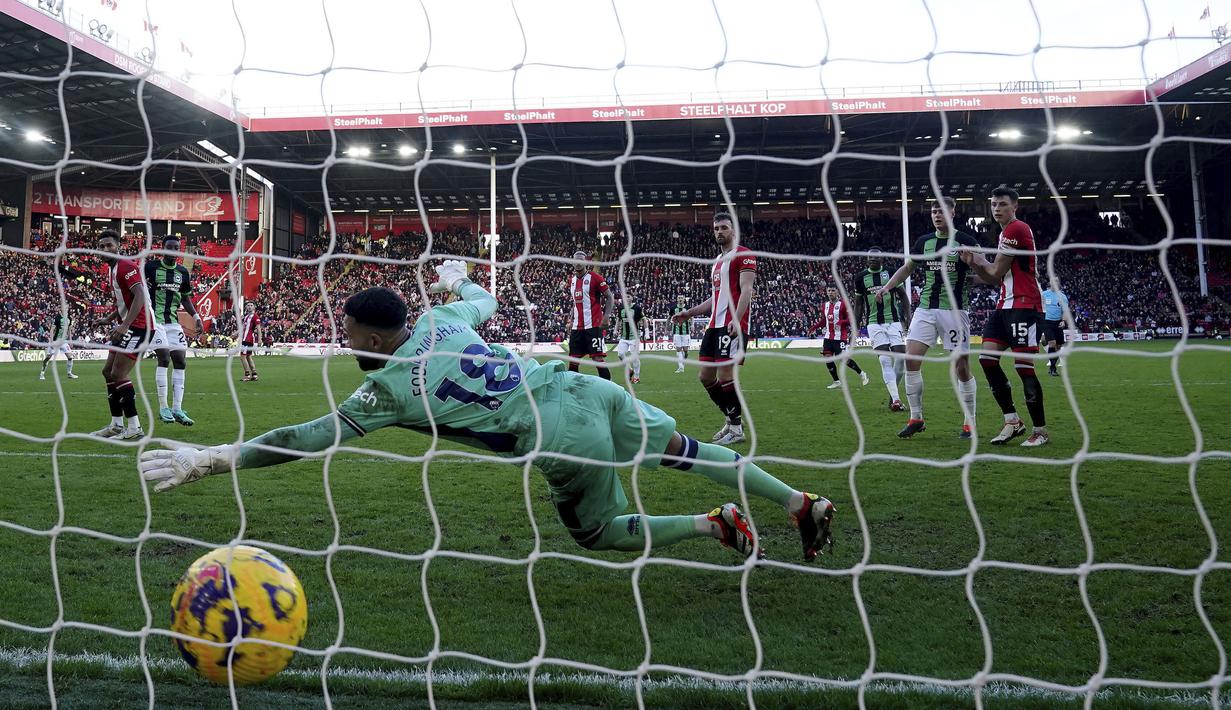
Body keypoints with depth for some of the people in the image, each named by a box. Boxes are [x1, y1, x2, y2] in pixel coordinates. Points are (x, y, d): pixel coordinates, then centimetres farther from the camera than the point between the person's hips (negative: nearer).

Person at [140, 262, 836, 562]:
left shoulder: (390, 386, -6)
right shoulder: (440, 317, 11)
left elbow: (309, 438, -6)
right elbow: (485, 301, 33)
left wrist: (206, 459, -1)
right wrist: (458, 278, 56)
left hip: (567, 439, -6)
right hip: (589, 388, 6)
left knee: (598, 533, 20)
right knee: (685, 448, 21)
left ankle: (713, 524, 9)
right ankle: (804, 502, 22)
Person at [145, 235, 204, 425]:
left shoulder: (183, 272, 9)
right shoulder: (151, 266, -5)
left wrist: (196, 317, 9)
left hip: (173, 321, 5)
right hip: (154, 318, -5)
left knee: (180, 361, 0)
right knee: (164, 358, -15)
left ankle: (177, 409, 6)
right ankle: (163, 408, -7)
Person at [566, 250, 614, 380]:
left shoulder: (595, 277, -5)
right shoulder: (572, 280, 14)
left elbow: (610, 297, -3)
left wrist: (607, 314, -16)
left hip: (593, 325, -6)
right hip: (577, 327, 6)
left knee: (598, 358, -11)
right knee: (573, 359, 7)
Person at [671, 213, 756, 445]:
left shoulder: (744, 255, -4)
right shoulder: (717, 262, 23)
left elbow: (746, 291, -15)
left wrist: (736, 320, -27)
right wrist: (689, 313, 23)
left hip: (732, 325, -9)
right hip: (714, 324, 9)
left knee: (724, 374, -12)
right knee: (706, 376, 8)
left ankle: (736, 428, 0)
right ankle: (732, 419, 21)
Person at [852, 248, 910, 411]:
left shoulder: (891, 272, 3)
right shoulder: (861, 277, 4)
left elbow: (903, 295, 9)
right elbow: (858, 303, 13)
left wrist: (908, 316, -3)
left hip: (893, 321, 1)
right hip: (874, 323, -1)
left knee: (900, 356, -8)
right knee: (885, 359, -14)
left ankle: (893, 391, 12)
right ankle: (895, 399, -19)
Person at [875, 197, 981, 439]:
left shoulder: (966, 242, -2)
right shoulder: (924, 241, 11)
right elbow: (907, 268, 24)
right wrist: (887, 286, 11)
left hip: (954, 311, -4)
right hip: (925, 309, 4)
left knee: (961, 366, -3)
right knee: (911, 360, -6)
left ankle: (969, 423, 12)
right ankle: (916, 418, 6)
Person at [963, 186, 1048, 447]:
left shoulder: (1016, 229, -10)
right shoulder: (1005, 232, 21)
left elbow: (996, 272, -10)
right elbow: (994, 278, 19)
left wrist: (979, 260, 8)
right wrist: (975, 263, 3)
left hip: (1024, 305, -10)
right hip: (1005, 304, 10)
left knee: (1024, 366, -9)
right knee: (987, 358, 1)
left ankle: (1040, 431, 2)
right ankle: (1012, 421, 9)